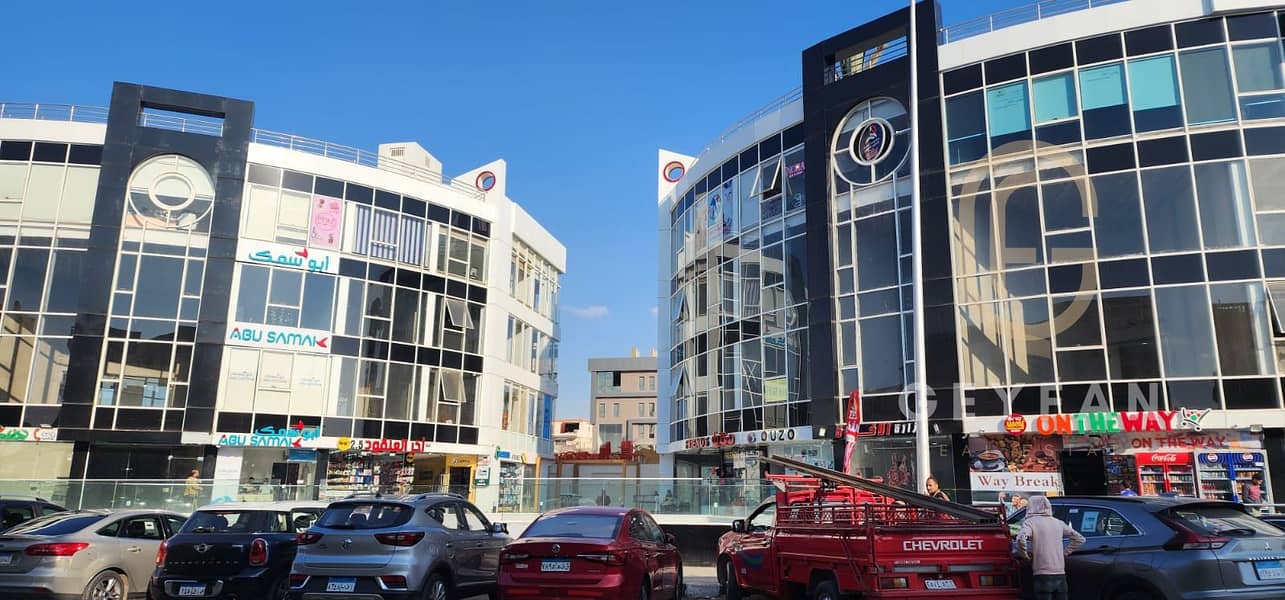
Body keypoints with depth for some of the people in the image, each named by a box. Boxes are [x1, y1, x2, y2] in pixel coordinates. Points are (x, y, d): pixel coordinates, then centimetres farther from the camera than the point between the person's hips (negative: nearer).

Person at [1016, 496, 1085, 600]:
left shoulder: (1030, 522, -3)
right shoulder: (1058, 523, 14)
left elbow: (1021, 538, -22)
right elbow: (1080, 539, 21)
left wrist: (1025, 554, -5)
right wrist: (1065, 552, 20)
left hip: (1043, 576, -5)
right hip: (1060, 575, 5)